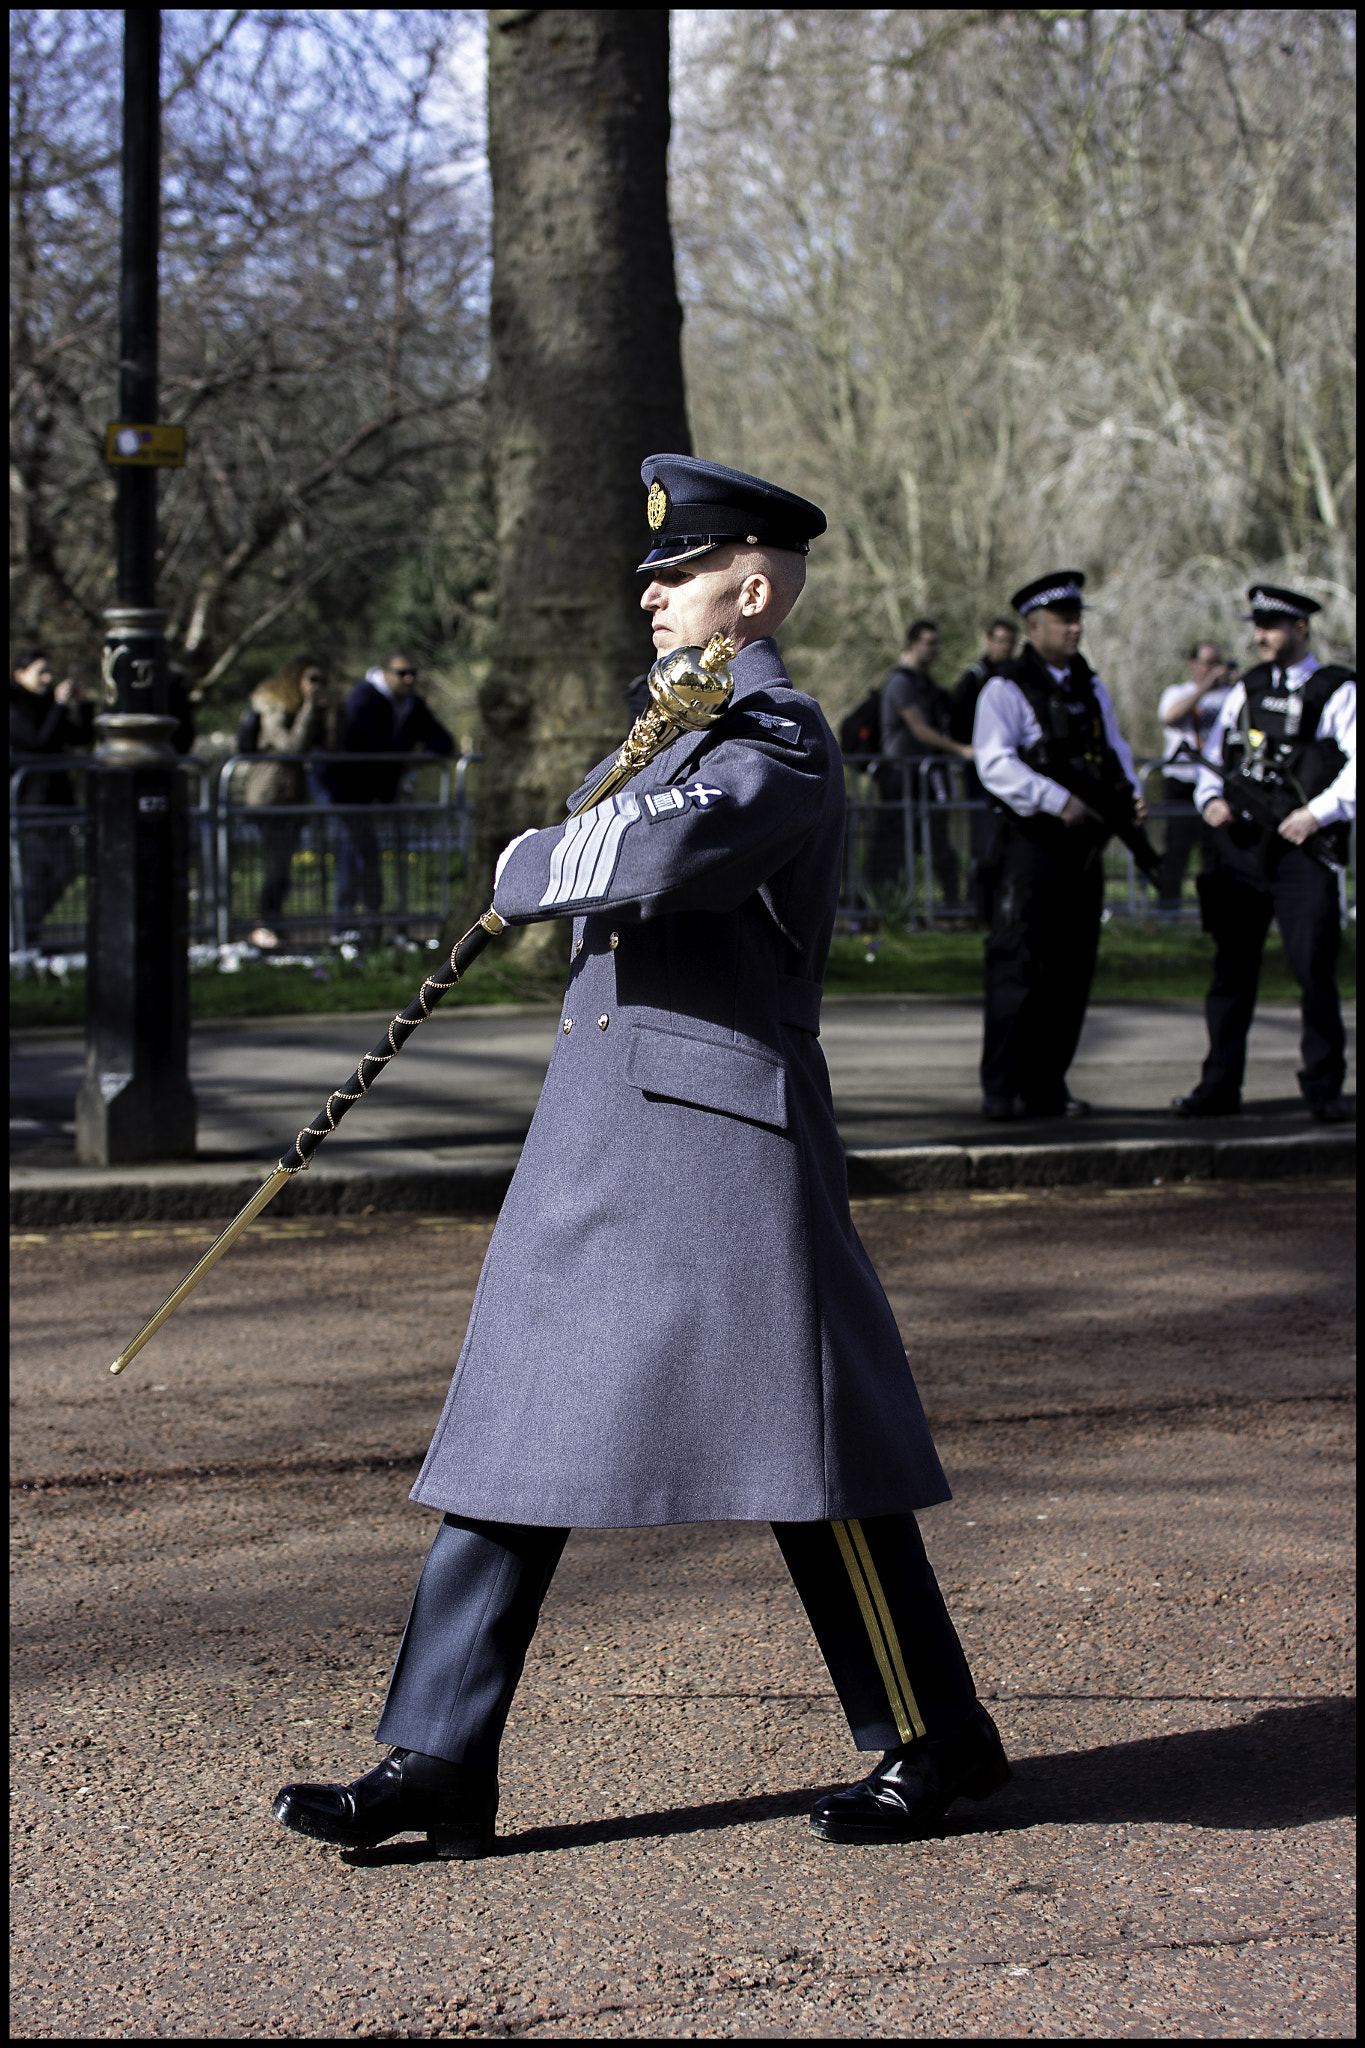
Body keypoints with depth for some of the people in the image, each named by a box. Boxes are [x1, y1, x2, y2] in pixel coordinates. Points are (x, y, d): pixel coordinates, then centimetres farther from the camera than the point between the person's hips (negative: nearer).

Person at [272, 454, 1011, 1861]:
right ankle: (434, 1767, 9)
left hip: (724, 1132, -9)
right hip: (592, 1133, 9)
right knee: (511, 1437, 5)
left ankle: (933, 1746, 15)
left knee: (806, 1455, -1)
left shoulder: (782, 742, -12)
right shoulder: (676, 725, 17)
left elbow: (660, 857, -28)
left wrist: (528, 869, -10)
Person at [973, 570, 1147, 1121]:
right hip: (1032, 844, -7)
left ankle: (1047, 1084, 16)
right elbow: (995, 763, -16)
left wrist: (1130, 795, -1)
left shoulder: (1092, 689, 17)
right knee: (1016, 964, -9)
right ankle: (1000, 1087, -4)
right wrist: (1059, 801, -25)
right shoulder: (1006, 691, -5)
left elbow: (1115, 751, 20)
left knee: (1072, 969, 8)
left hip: (1085, 848, 7)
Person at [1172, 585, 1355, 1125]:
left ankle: (1324, 1090, 4)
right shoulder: (1245, 689, 16)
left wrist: (1318, 813, -20)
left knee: (1314, 970, -5)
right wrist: (1210, 799, -2)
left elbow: (1357, 765, -10)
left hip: (1302, 850, -5)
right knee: (1231, 969, 7)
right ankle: (1219, 1087, 13)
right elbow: (1215, 754, 18)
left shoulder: (1337, 691, -1)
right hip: (1239, 844, 5)